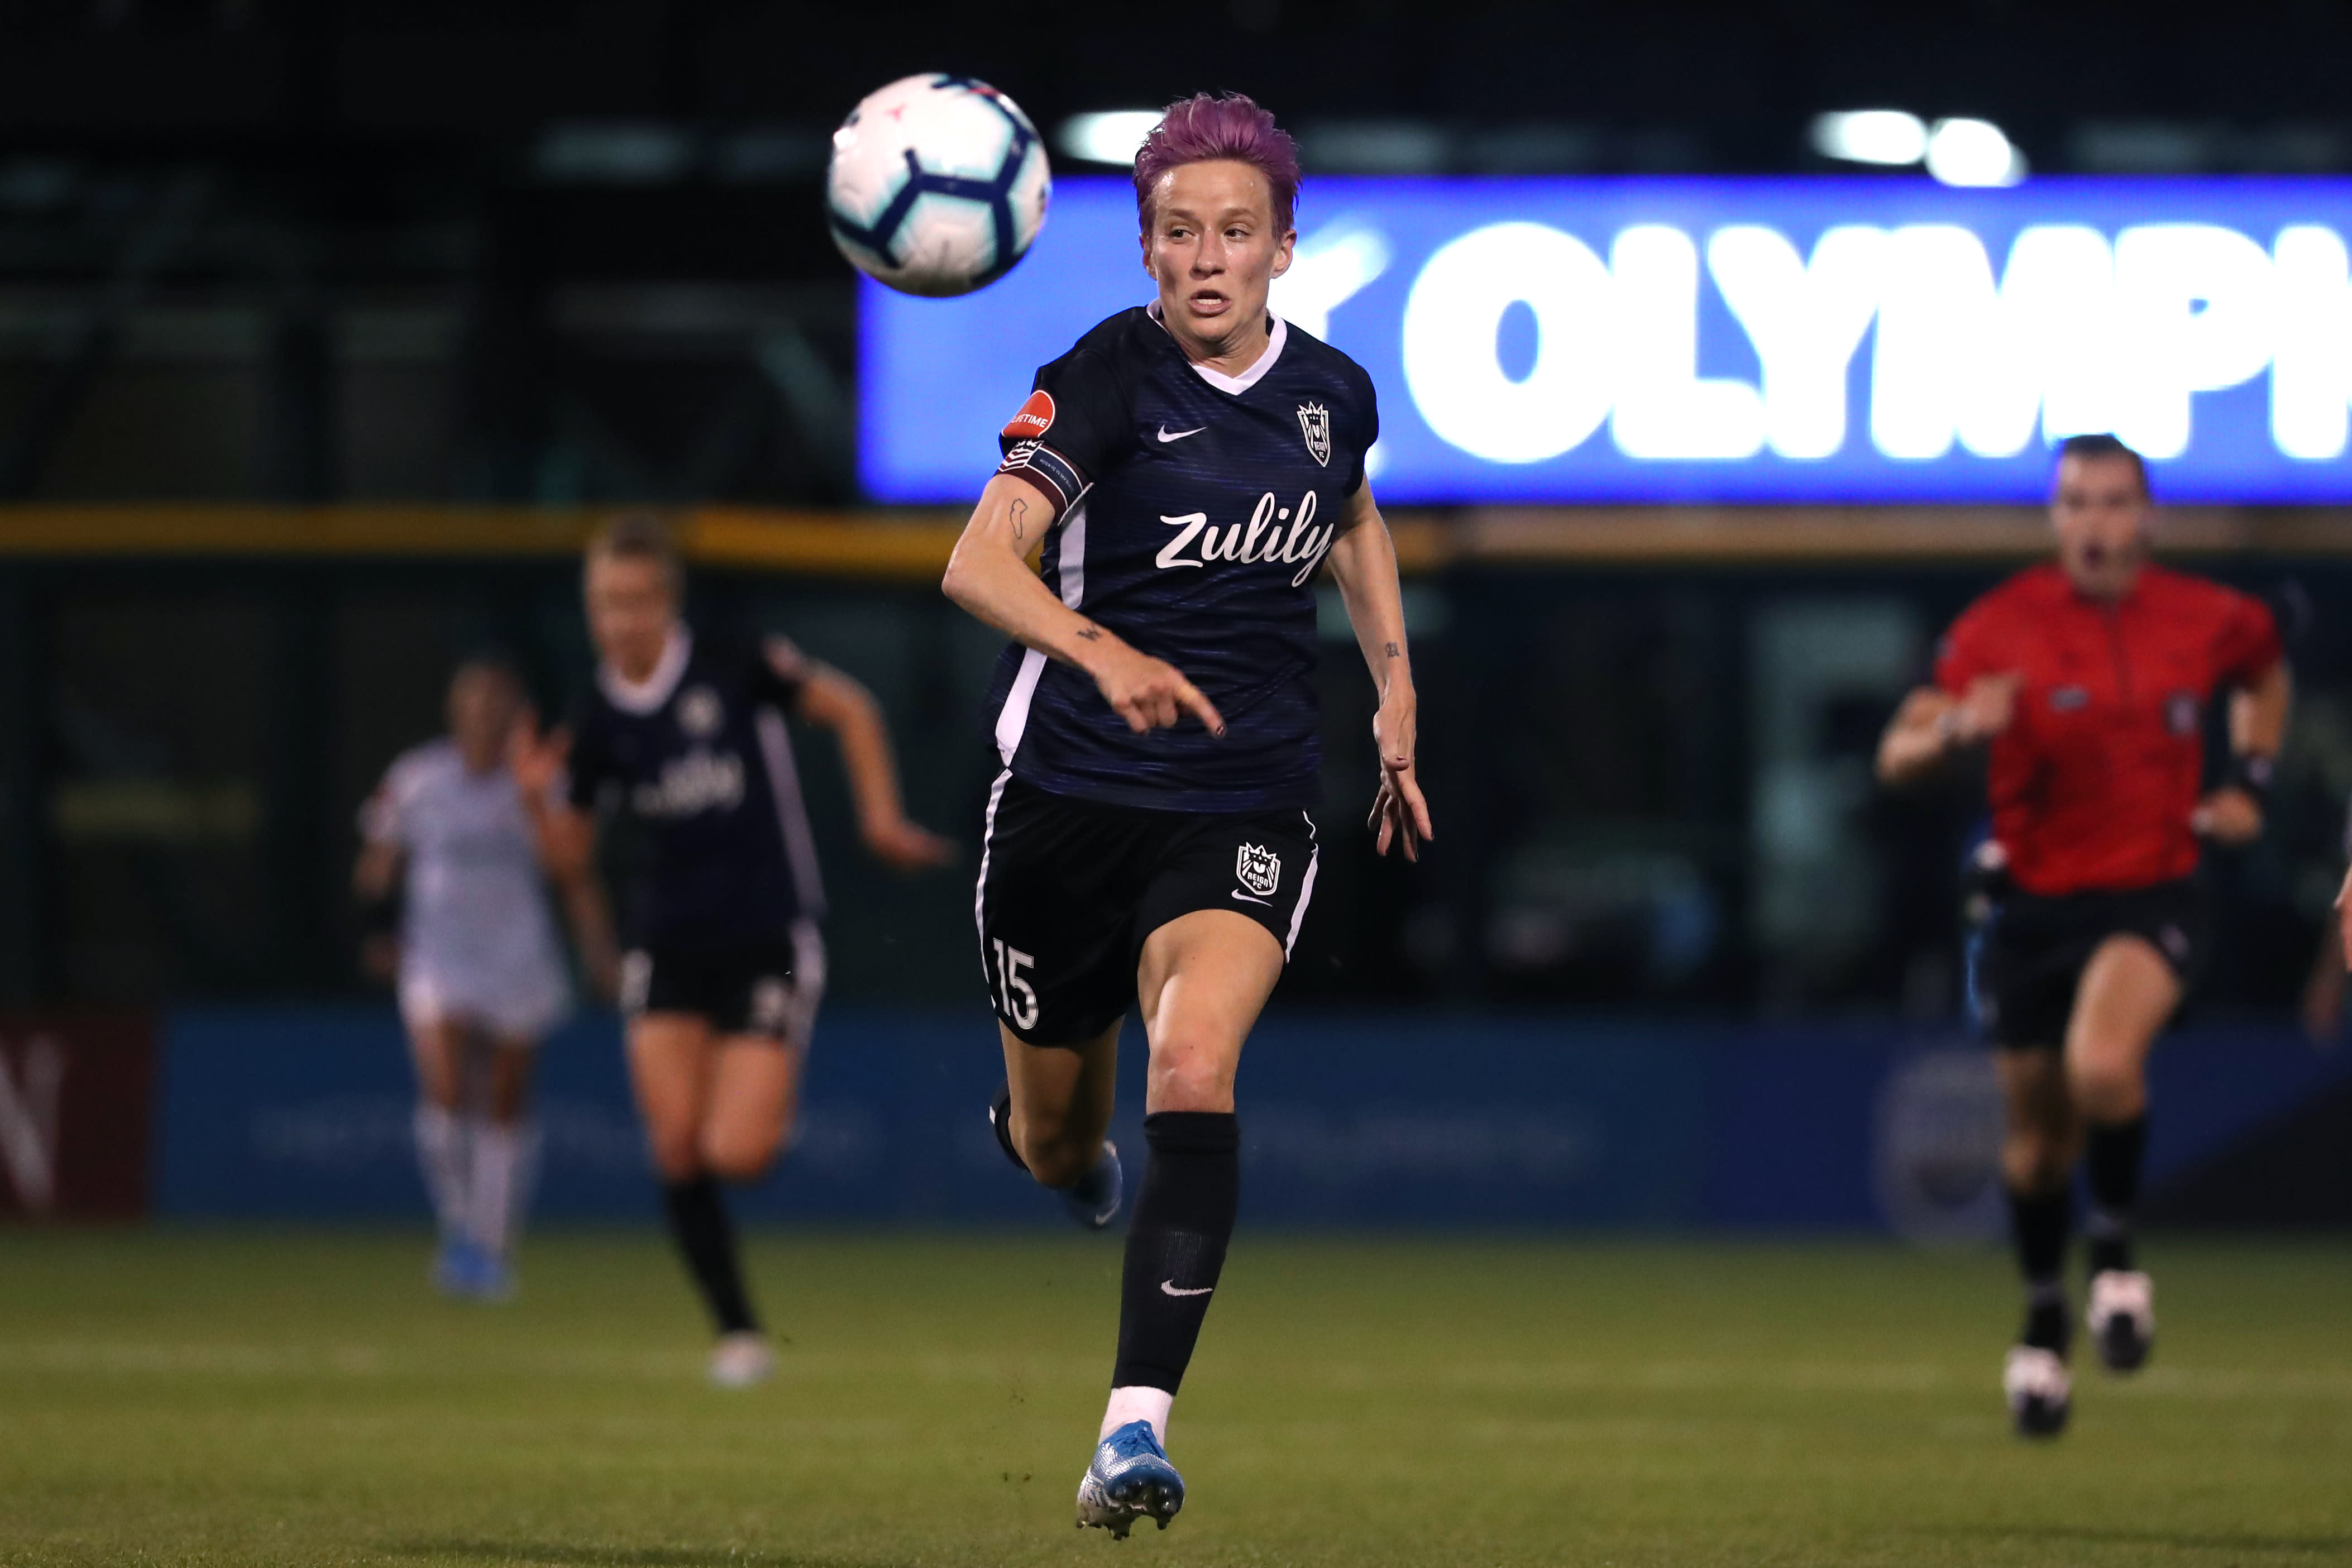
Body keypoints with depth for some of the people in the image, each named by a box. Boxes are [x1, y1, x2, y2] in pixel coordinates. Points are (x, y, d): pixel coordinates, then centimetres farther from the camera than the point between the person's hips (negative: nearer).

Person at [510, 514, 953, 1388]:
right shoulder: (599, 725, 1)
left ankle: (769, 1109, 24)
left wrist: (881, 818, -3)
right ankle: (737, 1334, 3)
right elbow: (572, 852, 9)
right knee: (676, 1146, -10)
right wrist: (539, 797, -11)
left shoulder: (734, 673, -9)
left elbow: (850, 709, 3)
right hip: (668, 947, 3)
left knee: (736, 1154, -14)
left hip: (768, 940, -3)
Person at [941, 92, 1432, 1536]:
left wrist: (1396, 685, 17)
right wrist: (1100, 649, -44)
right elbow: (980, 561, -26)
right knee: (1056, 1144, 13)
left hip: (1245, 816, 1)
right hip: (1072, 799, -1)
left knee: (1195, 1066, -26)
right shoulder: (1109, 378, -12)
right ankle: (1072, 1163, 55)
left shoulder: (1334, 392, 1)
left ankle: (1138, 1429, -30)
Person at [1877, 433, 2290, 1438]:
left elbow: (2266, 671, 24)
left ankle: (2115, 1247, -2)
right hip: (2031, 901, 1)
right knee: (2038, 1131, 10)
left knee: (2102, 1065, -30)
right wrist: (1956, 729, -33)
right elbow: (1896, 759, -11)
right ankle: (2043, 1327, 34)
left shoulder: (2208, 621, -1)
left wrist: (2249, 782, 10)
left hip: (2153, 893, -1)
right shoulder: (2002, 626, -7)